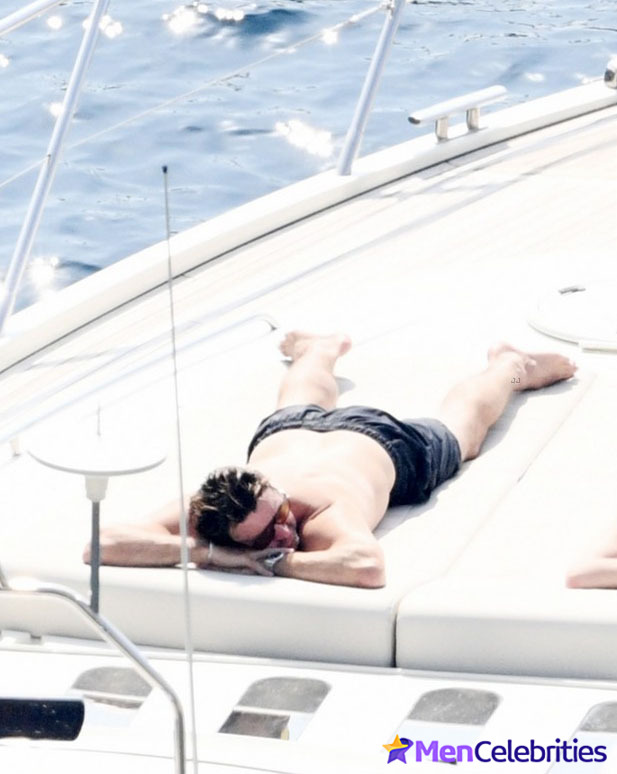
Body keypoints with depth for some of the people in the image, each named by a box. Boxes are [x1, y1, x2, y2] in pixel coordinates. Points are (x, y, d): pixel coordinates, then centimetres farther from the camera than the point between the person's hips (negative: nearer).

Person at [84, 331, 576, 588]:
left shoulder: (329, 512, -51)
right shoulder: (204, 517, -43)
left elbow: (369, 567, -71)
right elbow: (104, 545, -53)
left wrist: (277, 562, -61)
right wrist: (212, 554, -59)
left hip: (379, 445, -3)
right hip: (288, 433, 3)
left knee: (461, 426, 30)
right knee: (305, 403, 40)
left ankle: (510, 368, 60)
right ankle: (321, 351, 73)